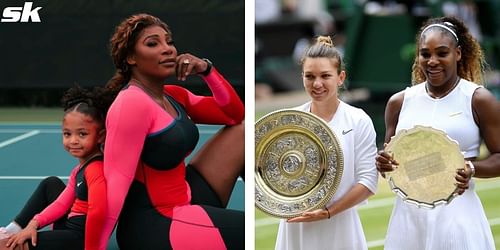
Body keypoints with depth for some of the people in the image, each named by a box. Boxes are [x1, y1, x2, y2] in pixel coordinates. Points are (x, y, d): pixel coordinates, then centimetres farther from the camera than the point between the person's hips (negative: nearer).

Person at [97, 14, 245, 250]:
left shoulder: (174, 96, 8)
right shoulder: (132, 103, -19)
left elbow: (234, 113, 14)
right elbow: (115, 184, -25)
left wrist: (206, 70, -2)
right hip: (155, 228, -10)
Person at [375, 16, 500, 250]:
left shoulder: (477, 99, -2)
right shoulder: (400, 102, 8)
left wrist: (472, 169, -20)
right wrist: (384, 164, -6)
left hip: (456, 212, -3)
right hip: (408, 212, 3)